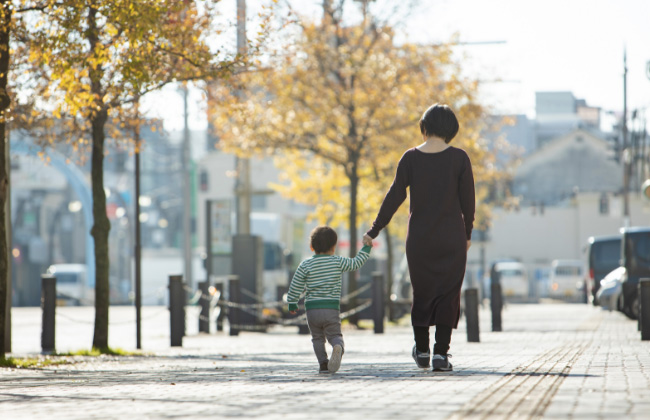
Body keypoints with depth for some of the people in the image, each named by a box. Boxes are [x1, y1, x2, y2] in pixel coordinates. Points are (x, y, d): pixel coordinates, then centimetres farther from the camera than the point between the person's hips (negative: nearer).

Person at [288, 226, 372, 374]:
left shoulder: (306, 265, 1)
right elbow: (356, 264, 8)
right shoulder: (338, 262, 0)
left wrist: (292, 303, 16)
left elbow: (296, 286, 3)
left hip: (312, 309, 0)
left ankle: (323, 362, -2)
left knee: (317, 338, 14)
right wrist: (366, 248, 21)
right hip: (332, 308, 0)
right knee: (335, 335, 6)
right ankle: (338, 347, -28)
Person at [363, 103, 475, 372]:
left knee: (422, 292, 15)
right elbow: (467, 199, -2)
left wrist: (374, 231, 2)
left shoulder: (411, 158, -3)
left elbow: (395, 196, -4)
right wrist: (467, 234, 12)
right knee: (448, 293, 4)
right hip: (451, 238, -1)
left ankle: (422, 351, 21)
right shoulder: (458, 158, -5)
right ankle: (441, 353, -2)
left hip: (419, 238, 1)